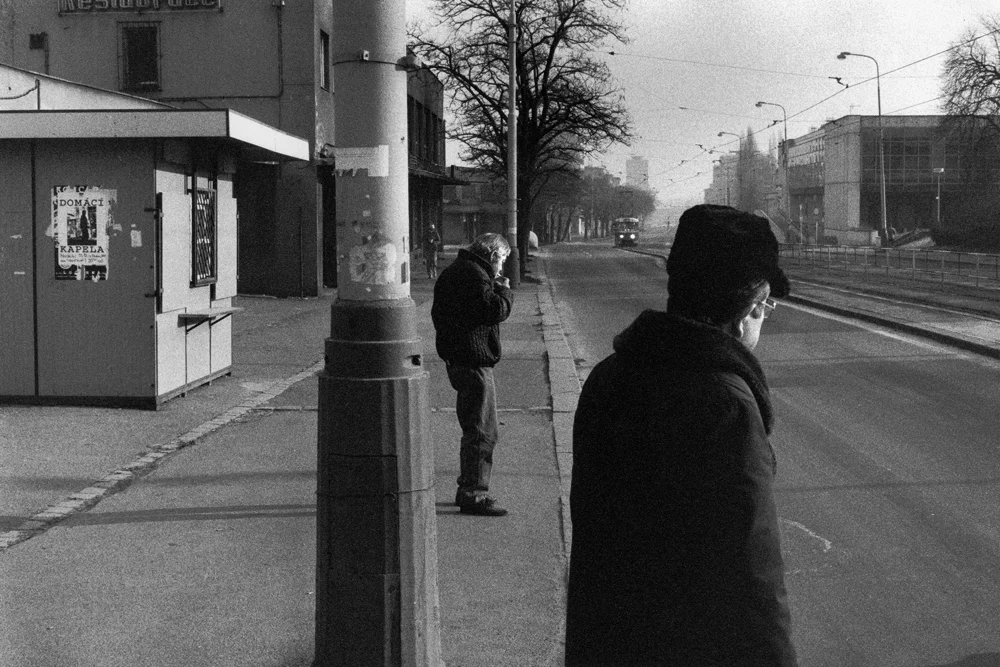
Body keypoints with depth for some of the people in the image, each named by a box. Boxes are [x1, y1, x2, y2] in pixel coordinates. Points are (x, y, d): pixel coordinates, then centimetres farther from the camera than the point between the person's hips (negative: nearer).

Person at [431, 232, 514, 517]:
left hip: (458, 360, 11)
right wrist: (505, 291, -4)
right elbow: (495, 310, -23)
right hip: (474, 362, -11)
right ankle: (474, 495, -6)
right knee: (483, 431, -8)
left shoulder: (454, 270, 18)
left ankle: (467, 489, 27)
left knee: (473, 428, 20)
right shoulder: (474, 275, -15)